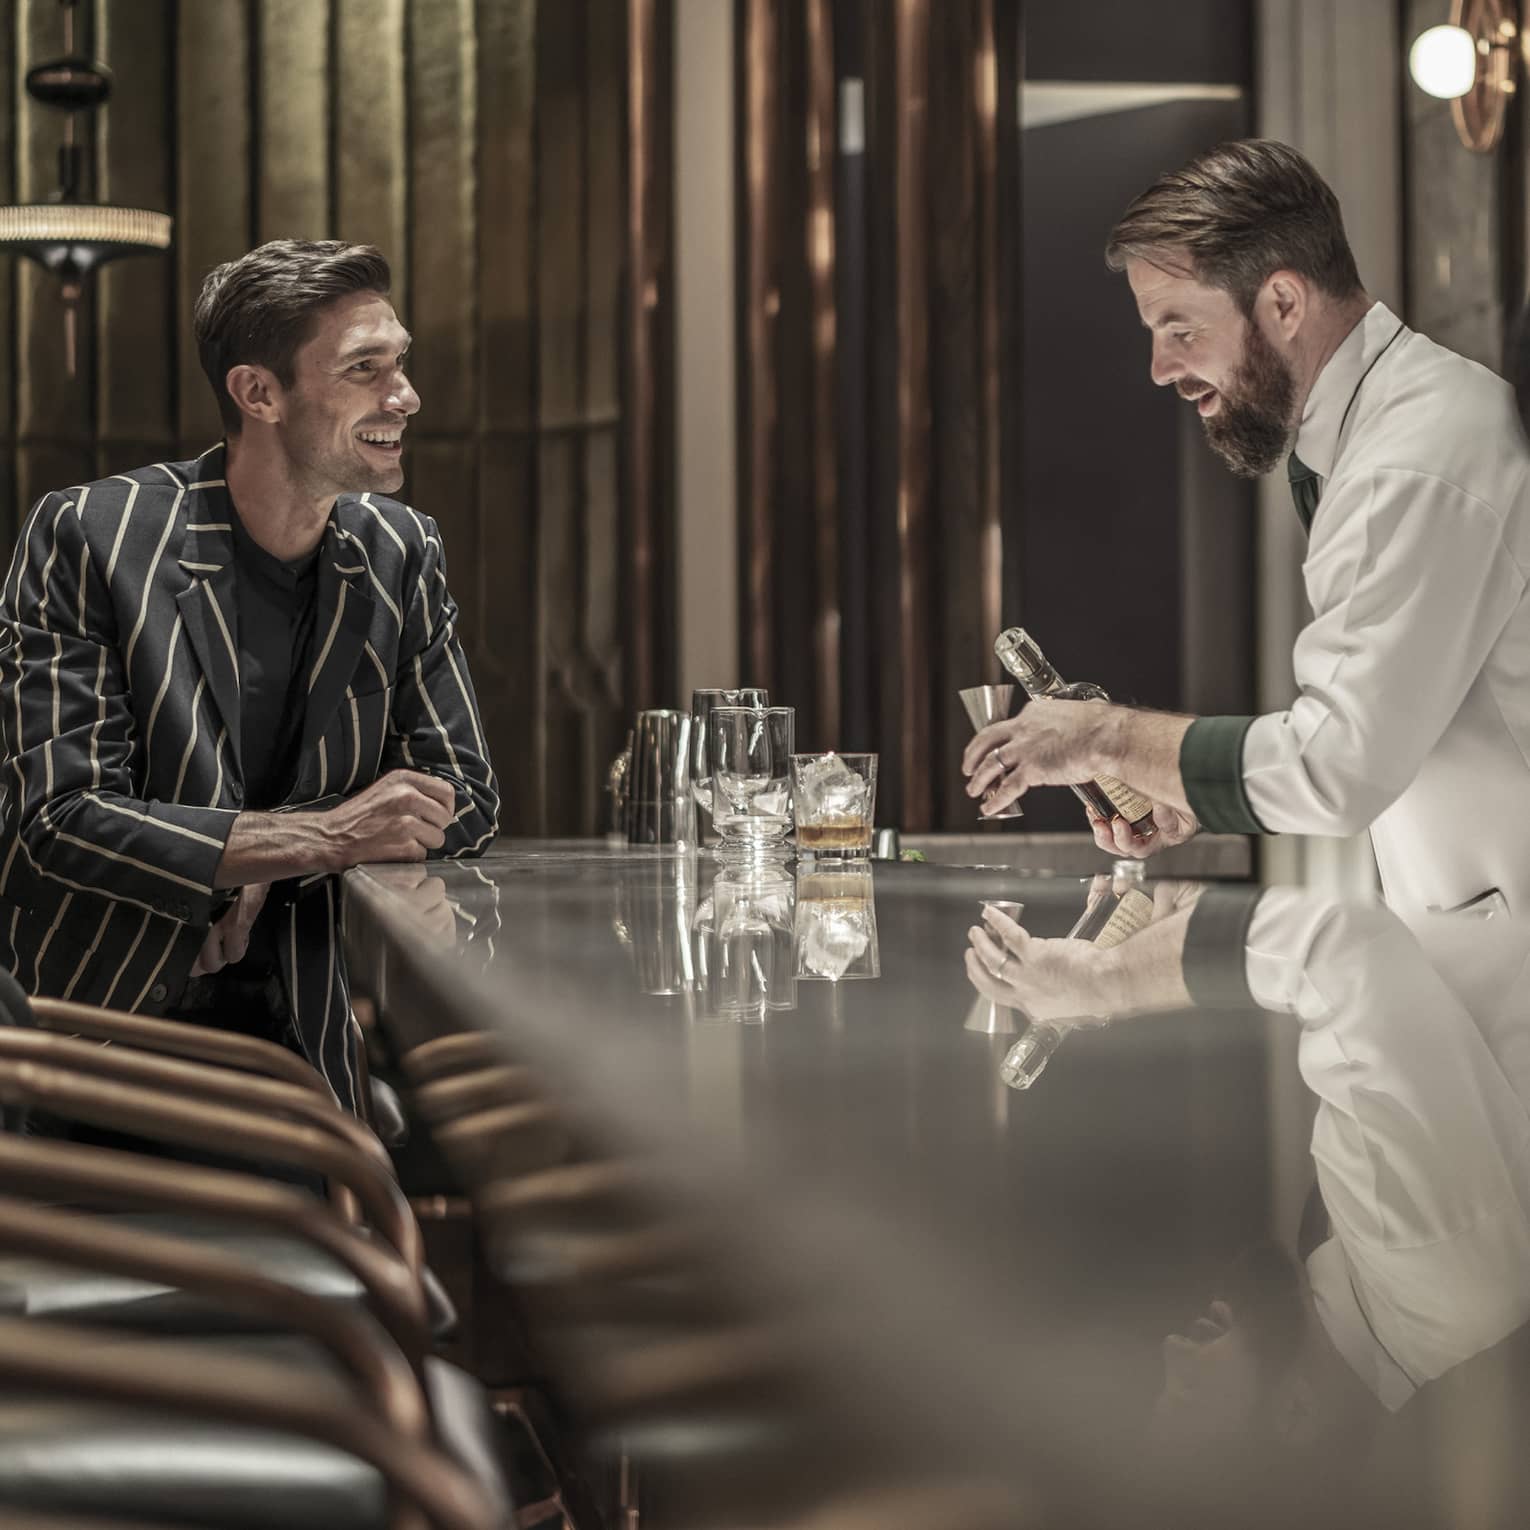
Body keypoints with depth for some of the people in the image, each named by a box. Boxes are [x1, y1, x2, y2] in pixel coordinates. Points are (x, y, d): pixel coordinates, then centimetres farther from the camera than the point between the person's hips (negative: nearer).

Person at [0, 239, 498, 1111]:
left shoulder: (402, 555, 4)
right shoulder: (86, 536, -9)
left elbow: (465, 801, 4)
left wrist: (270, 866, -12)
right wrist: (322, 836, -24)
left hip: (289, 1029, 4)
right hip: (85, 1013, -3)